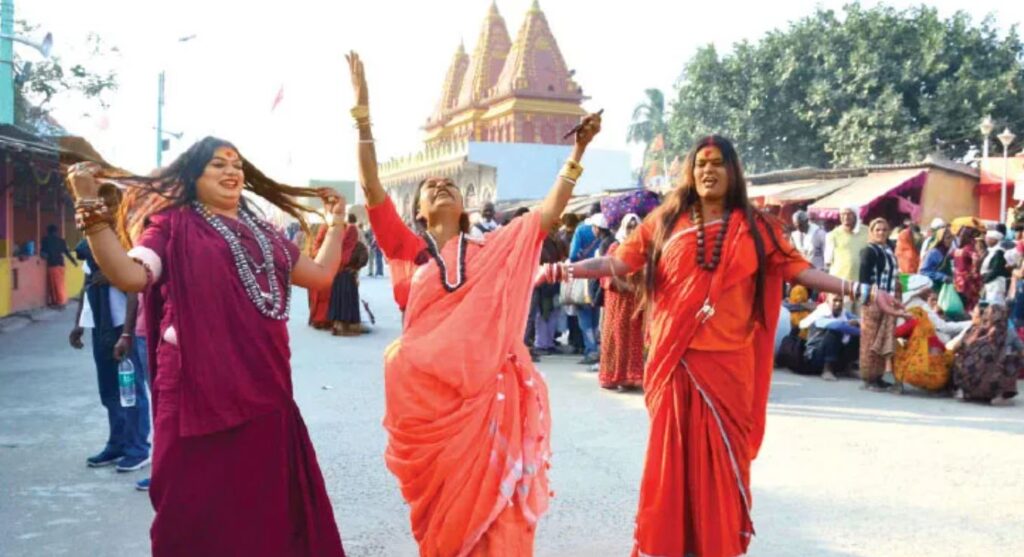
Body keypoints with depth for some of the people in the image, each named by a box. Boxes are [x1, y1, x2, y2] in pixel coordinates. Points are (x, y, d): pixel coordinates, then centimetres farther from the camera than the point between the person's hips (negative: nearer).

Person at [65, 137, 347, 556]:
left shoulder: (261, 232, 19)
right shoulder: (173, 224, 2)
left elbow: (321, 274, 23)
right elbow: (131, 276, -15)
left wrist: (336, 221, 24)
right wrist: (89, 206, -22)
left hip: (263, 384, 6)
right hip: (201, 385, -5)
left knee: (265, 500, 14)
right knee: (201, 505, 2)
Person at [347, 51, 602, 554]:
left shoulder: (493, 250, 11)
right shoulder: (408, 251, 7)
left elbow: (548, 214, 10)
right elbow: (373, 192, -1)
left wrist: (577, 153, 5)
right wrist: (363, 117, -7)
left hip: (486, 393, 1)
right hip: (425, 395, 0)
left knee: (489, 508, 8)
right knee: (441, 510, 14)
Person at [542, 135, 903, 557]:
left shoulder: (755, 227, 7)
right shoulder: (665, 221, 5)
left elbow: (799, 270, 4)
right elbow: (619, 262, -1)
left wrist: (862, 292, -3)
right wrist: (571, 268, -17)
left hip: (728, 363, 1)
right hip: (675, 362, 0)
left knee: (722, 455, 8)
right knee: (672, 453, 5)